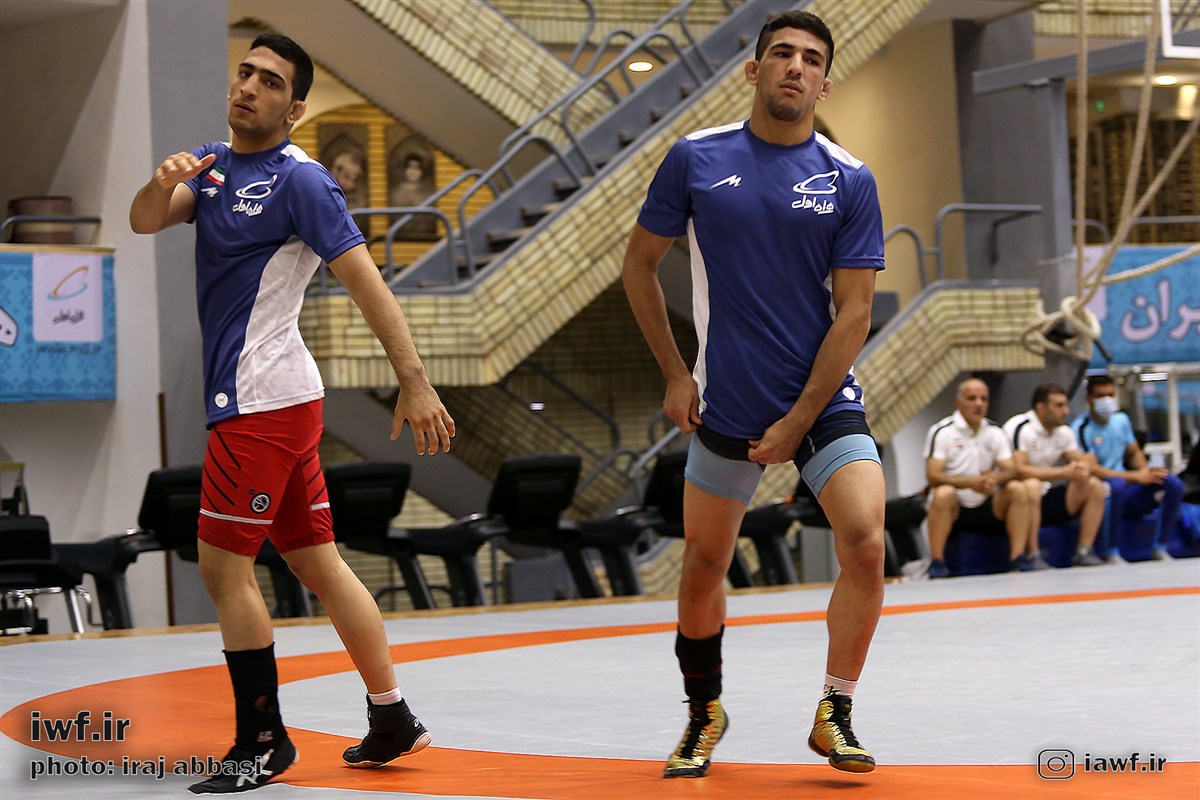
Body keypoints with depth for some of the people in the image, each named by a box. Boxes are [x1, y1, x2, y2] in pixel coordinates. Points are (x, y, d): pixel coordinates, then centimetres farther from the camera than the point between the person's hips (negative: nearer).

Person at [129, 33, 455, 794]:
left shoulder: (298, 180, -11)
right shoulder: (216, 163, 14)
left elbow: (367, 281, -16)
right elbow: (145, 222, 1)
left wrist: (415, 382, -24)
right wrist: (164, 182, -23)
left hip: (262, 402, -8)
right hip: (260, 397, 8)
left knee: (224, 566, -5)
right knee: (319, 562, 11)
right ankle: (392, 718, 18)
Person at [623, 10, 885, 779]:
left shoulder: (850, 180, -3)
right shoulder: (697, 159, -1)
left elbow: (853, 312, -5)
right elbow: (640, 263, 10)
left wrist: (798, 422, -10)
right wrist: (674, 374, 5)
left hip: (825, 400, -1)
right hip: (725, 404, 1)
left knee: (865, 542, -17)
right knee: (704, 564, 9)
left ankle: (835, 715, -1)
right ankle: (704, 715, 32)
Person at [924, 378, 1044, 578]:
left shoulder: (995, 432, 8)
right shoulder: (941, 431, -7)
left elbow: (1011, 470, -1)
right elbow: (932, 476, -16)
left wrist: (996, 478, -26)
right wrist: (970, 482, -31)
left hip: (987, 509, 4)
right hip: (953, 510, -4)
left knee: (1018, 489, -18)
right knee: (944, 493, -35)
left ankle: (1018, 558, -19)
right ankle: (936, 562, -31)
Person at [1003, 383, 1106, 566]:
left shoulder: (1064, 431, 9)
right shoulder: (1019, 429, -16)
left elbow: (1083, 462, 5)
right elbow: (1019, 470, -27)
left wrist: (1082, 469, -22)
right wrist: (1063, 472, -28)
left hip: (1047, 499, 7)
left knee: (1094, 486, -7)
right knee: (1031, 486, -39)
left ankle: (1084, 552, -9)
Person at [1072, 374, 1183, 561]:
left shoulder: (1121, 419, 12)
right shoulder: (1081, 428, -10)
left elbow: (1134, 453, 22)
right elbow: (1093, 470, -18)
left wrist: (1146, 472, -3)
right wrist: (1137, 477, -20)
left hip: (1127, 496, 7)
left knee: (1173, 483, -14)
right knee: (1116, 485, -40)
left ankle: (1160, 549, -6)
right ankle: (1110, 553, -27)